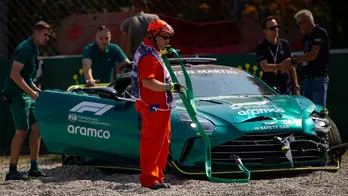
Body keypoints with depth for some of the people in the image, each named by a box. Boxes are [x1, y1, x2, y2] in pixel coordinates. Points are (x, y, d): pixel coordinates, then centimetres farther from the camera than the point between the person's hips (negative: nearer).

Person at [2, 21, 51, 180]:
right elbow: (14, 74, -23)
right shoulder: (25, 48, -16)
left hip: (27, 94, 10)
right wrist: (30, 91, -22)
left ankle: (34, 168, 11)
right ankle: (12, 171, -5)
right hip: (17, 94, -10)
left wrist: (34, 88, 12)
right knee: (21, 131, -10)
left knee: (36, 127, 7)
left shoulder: (33, 49, 16)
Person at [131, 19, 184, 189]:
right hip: (153, 107, -11)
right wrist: (170, 87, -29)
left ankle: (157, 175, 22)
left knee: (162, 142, 16)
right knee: (152, 142, -6)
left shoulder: (153, 53, 16)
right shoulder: (149, 56, -19)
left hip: (160, 106, 11)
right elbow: (148, 82, -28)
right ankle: (149, 178, -2)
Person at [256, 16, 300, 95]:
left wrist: (296, 86, 9)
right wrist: (281, 66, -26)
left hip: (287, 88, 3)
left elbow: (291, 67, 13)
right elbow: (265, 67, -14)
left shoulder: (284, 44, 10)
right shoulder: (261, 48, -1)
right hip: (269, 89, -3)